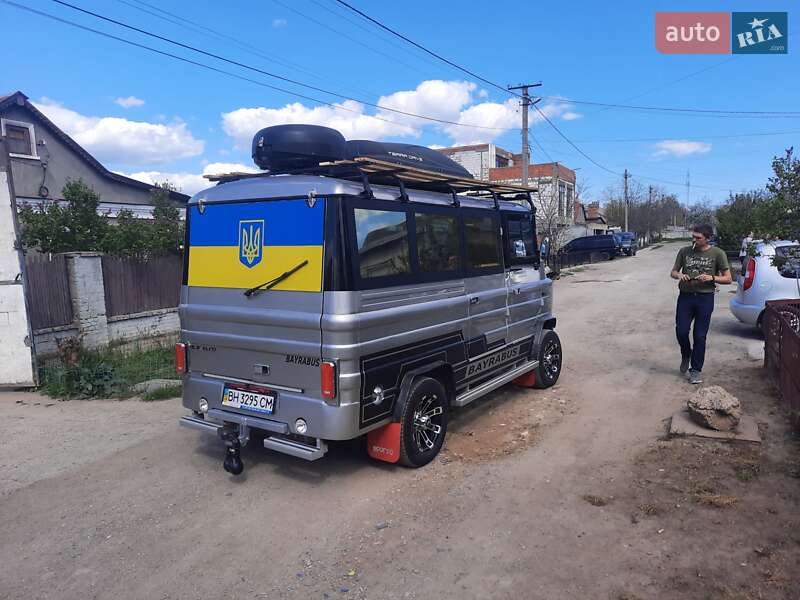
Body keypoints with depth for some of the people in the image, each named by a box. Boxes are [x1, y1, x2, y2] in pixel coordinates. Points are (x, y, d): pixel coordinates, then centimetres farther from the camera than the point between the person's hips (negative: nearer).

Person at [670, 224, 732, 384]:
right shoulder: (684, 251, 4)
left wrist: (712, 278, -18)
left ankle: (696, 369, 15)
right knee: (681, 331, -3)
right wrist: (679, 275, -11)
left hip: (705, 298, -2)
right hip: (685, 297, 2)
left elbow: (728, 278, 1)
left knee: (700, 336, 2)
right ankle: (686, 356, 28)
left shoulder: (717, 253, -2)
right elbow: (673, 272, 12)